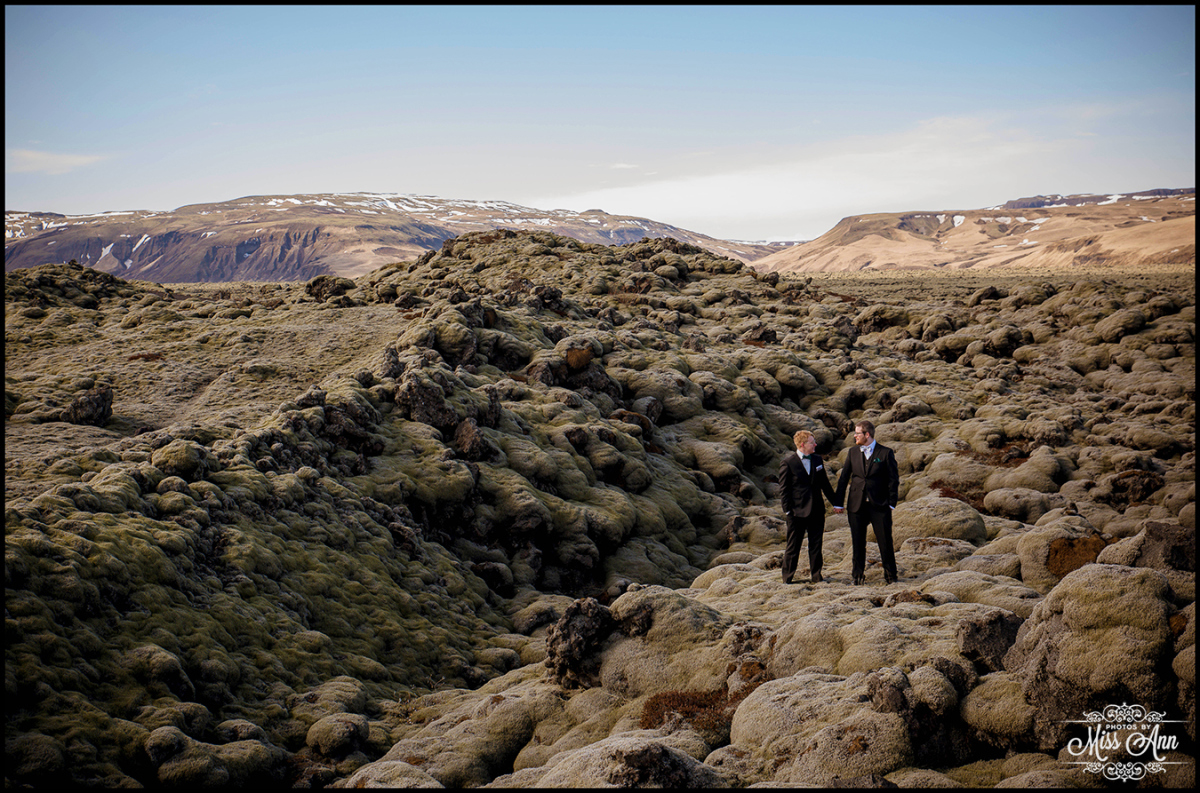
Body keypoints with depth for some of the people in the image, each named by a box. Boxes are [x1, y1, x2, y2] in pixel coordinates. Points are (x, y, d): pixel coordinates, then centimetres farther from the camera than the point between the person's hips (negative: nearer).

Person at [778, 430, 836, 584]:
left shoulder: (817, 459, 9)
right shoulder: (788, 463, -9)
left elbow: (824, 483, 18)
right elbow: (783, 489, -7)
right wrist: (787, 511, -12)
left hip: (817, 510, 5)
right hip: (798, 512, -5)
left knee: (816, 545, 10)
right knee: (793, 546, 3)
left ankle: (815, 575, 21)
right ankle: (787, 578, 14)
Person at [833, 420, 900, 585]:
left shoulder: (886, 453, -2)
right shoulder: (853, 453, 8)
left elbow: (893, 479, -1)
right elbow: (844, 478, 9)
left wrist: (892, 502, -7)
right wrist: (838, 502, 6)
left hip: (879, 505, -3)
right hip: (856, 504, 3)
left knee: (885, 541, 0)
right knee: (857, 542, 7)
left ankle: (890, 575, 13)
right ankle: (857, 575, 18)